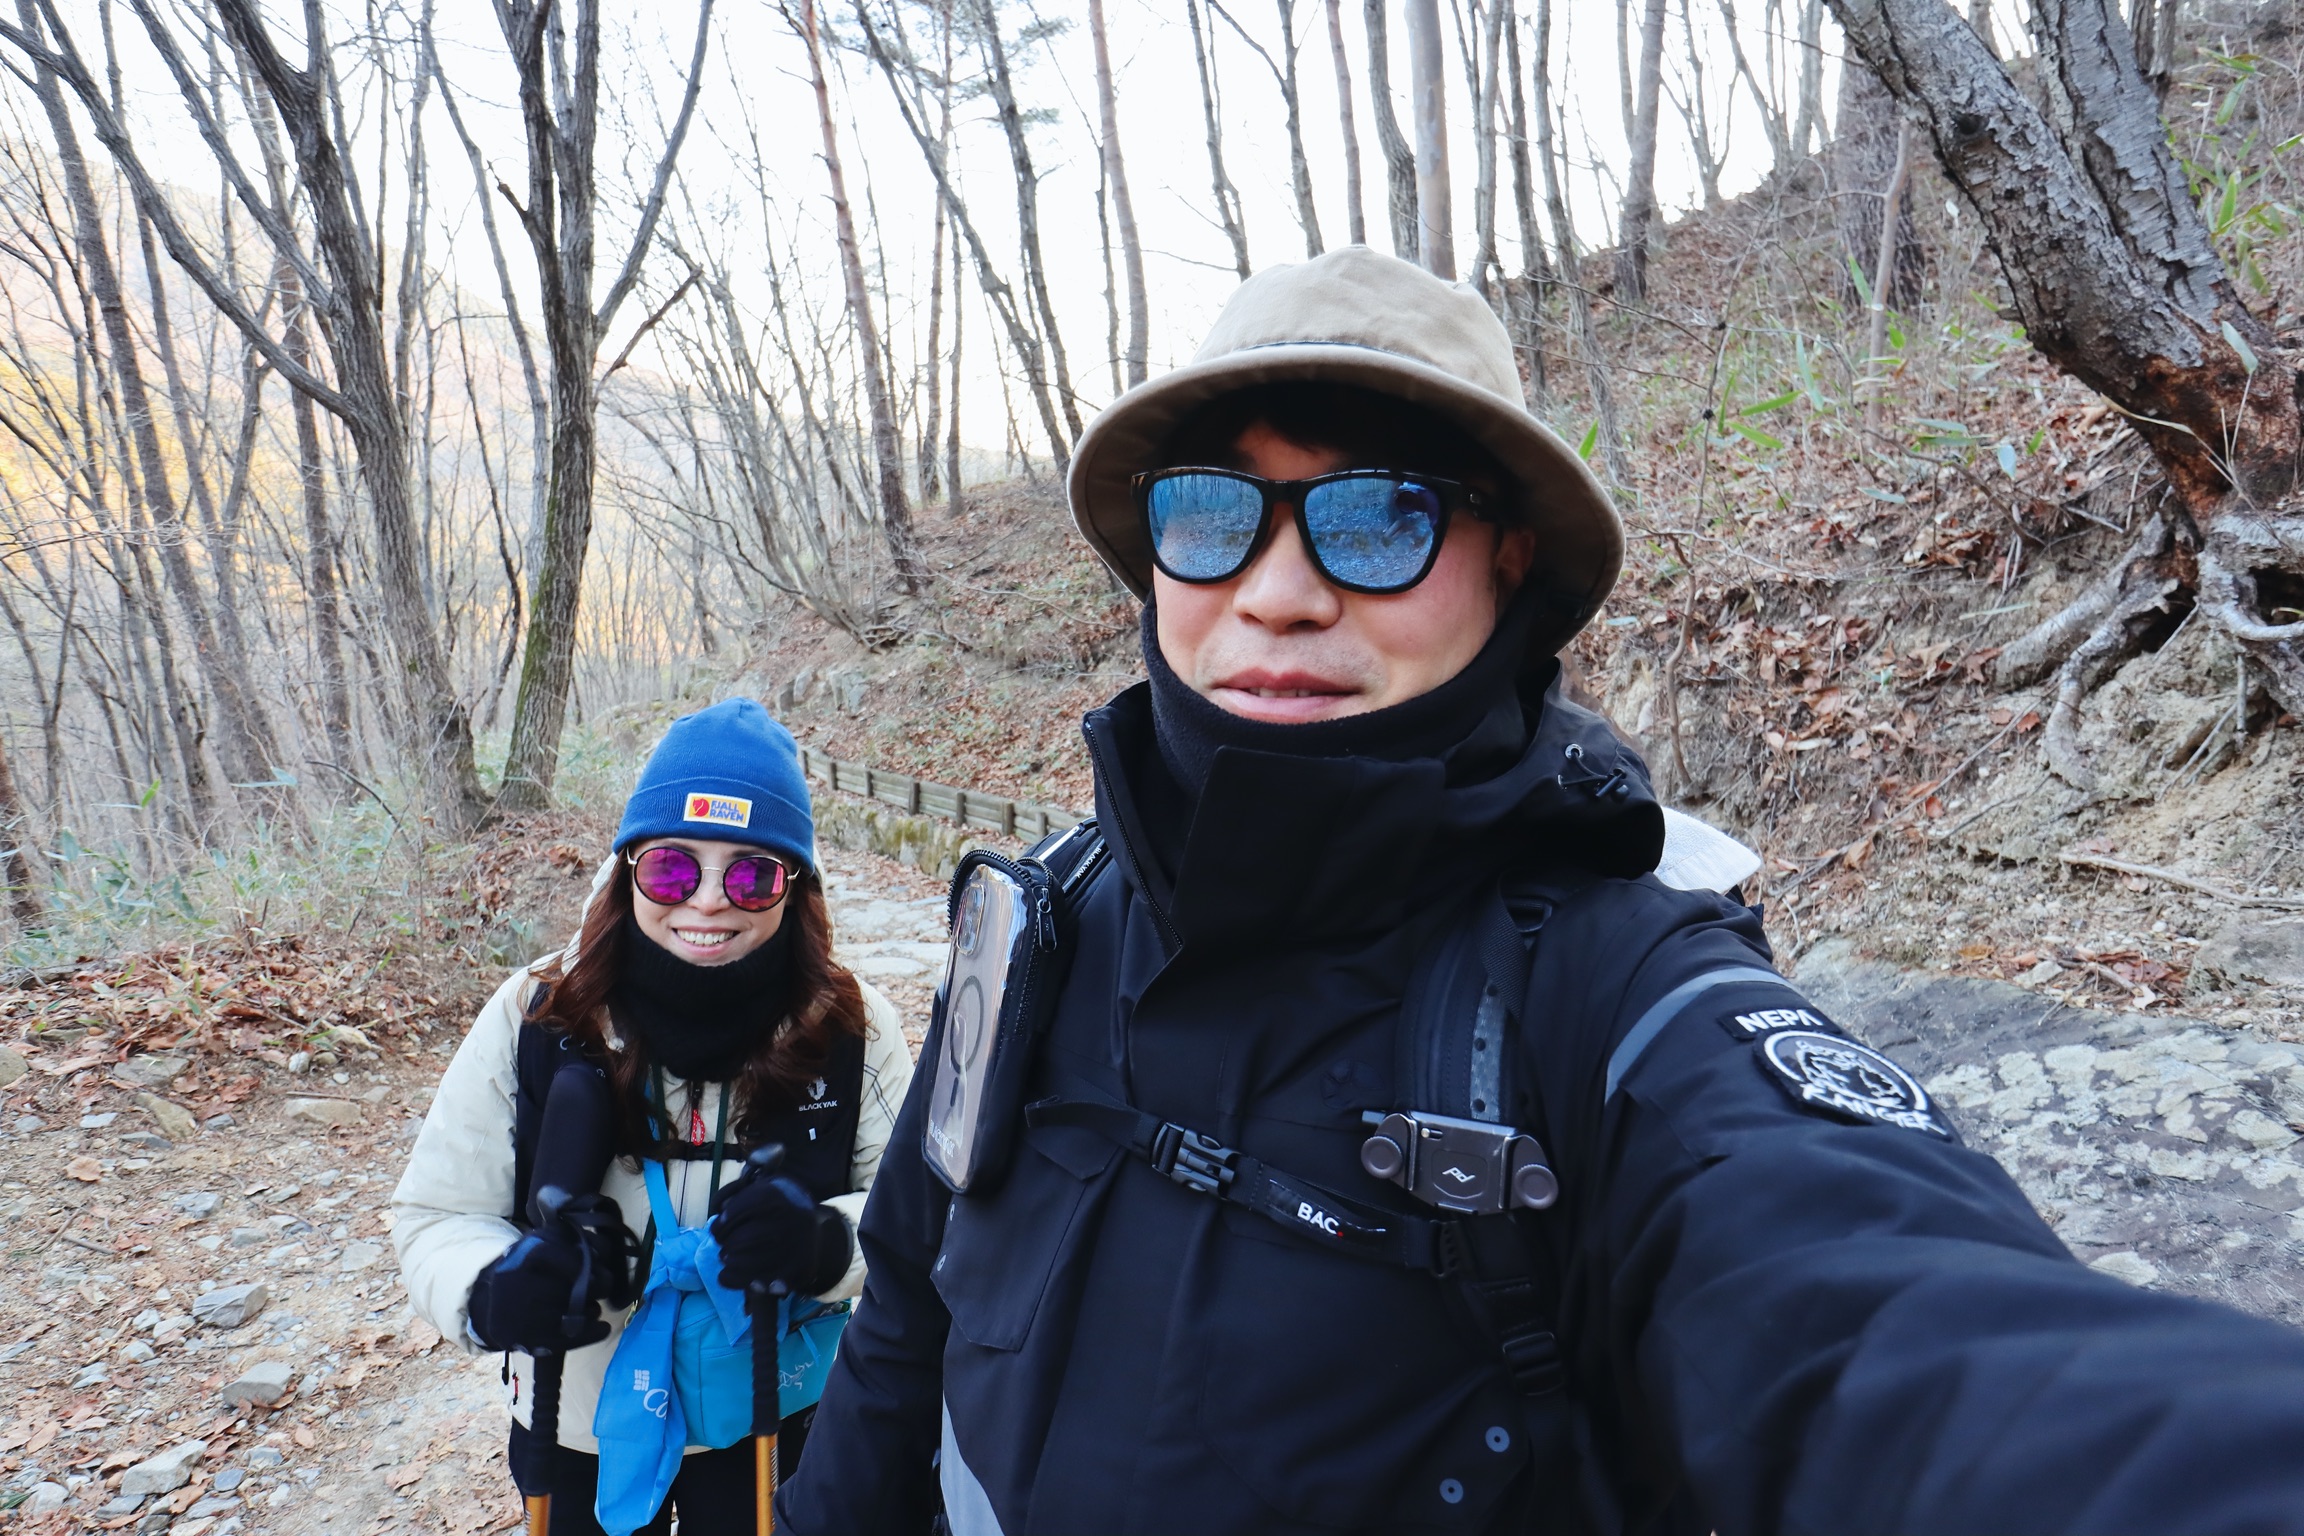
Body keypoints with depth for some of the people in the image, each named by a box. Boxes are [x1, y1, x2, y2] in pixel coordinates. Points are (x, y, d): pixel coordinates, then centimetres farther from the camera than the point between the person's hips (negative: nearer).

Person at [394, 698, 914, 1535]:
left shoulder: (852, 1028, -17)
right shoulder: (534, 1018, -17)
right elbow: (436, 1214, -9)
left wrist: (828, 1243, -32)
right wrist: (493, 1290, -30)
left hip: (773, 1424, 0)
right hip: (578, 1430, 1)